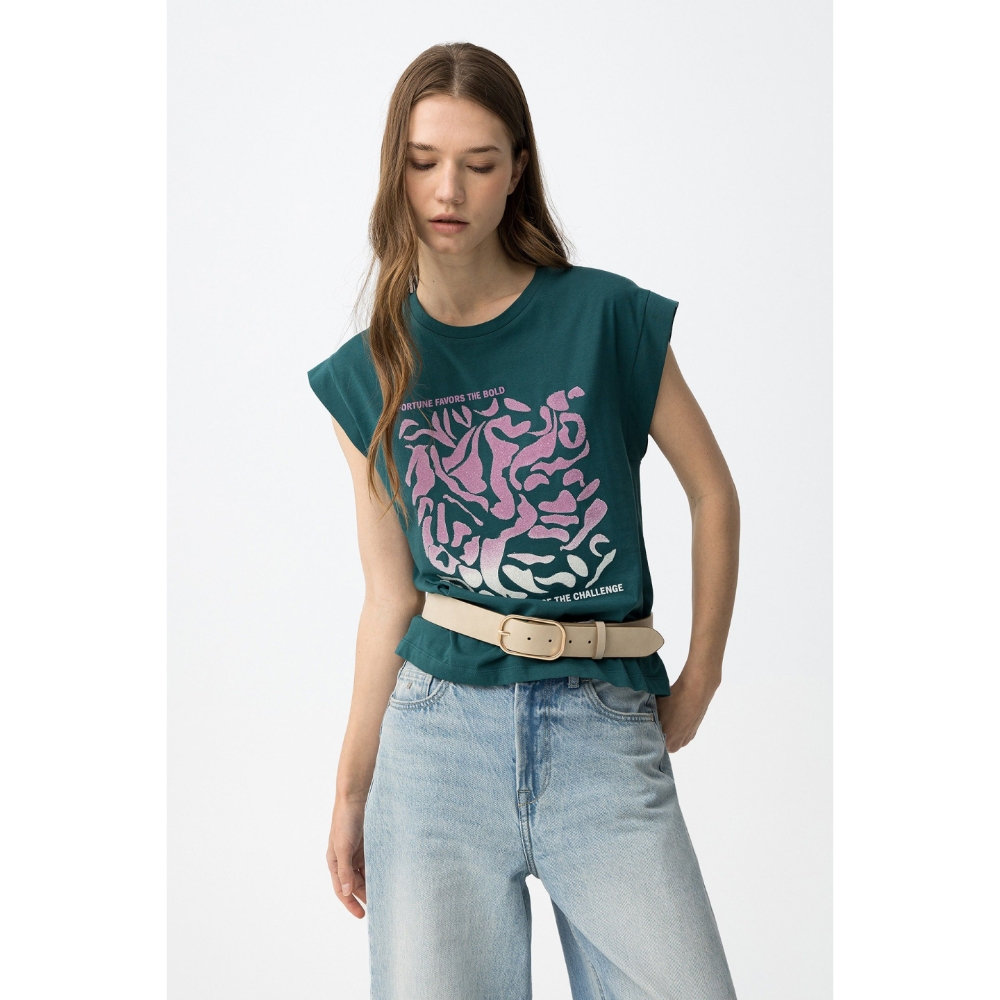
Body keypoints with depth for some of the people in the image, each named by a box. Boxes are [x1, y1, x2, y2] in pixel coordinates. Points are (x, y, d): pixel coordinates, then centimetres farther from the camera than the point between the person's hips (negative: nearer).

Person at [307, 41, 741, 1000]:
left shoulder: (608, 316, 0)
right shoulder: (368, 373, 6)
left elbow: (714, 494, 8)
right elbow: (388, 596, 8)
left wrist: (699, 683, 7)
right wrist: (350, 793, 9)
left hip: (605, 725, -1)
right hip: (438, 721, 1)